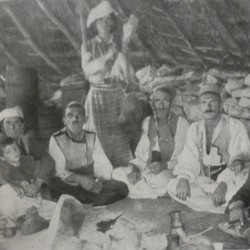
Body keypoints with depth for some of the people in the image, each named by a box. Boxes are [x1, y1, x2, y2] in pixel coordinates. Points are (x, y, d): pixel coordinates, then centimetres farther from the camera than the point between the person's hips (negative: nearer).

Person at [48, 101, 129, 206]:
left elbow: (103, 165, 3)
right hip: (69, 186, -3)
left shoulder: (92, 137, 9)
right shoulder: (56, 139, -2)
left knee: (122, 188, -19)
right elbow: (57, 170, -11)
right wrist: (79, 179, -28)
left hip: (91, 184, 3)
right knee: (55, 185, -37)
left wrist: (100, 179, -20)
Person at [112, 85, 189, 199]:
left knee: (160, 178, -37)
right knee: (117, 173, -19)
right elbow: (141, 154, 12)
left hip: (170, 172, -3)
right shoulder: (147, 122, 14)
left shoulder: (181, 123, -2)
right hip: (148, 170, 4)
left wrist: (165, 165, -22)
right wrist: (135, 168, -9)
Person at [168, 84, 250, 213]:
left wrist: (223, 184, -34)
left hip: (228, 184, -5)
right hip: (203, 183, 5)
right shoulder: (195, 129, 6)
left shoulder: (235, 127, -7)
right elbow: (189, 159, 0)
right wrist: (183, 179, -22)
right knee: (172, 186, -19)